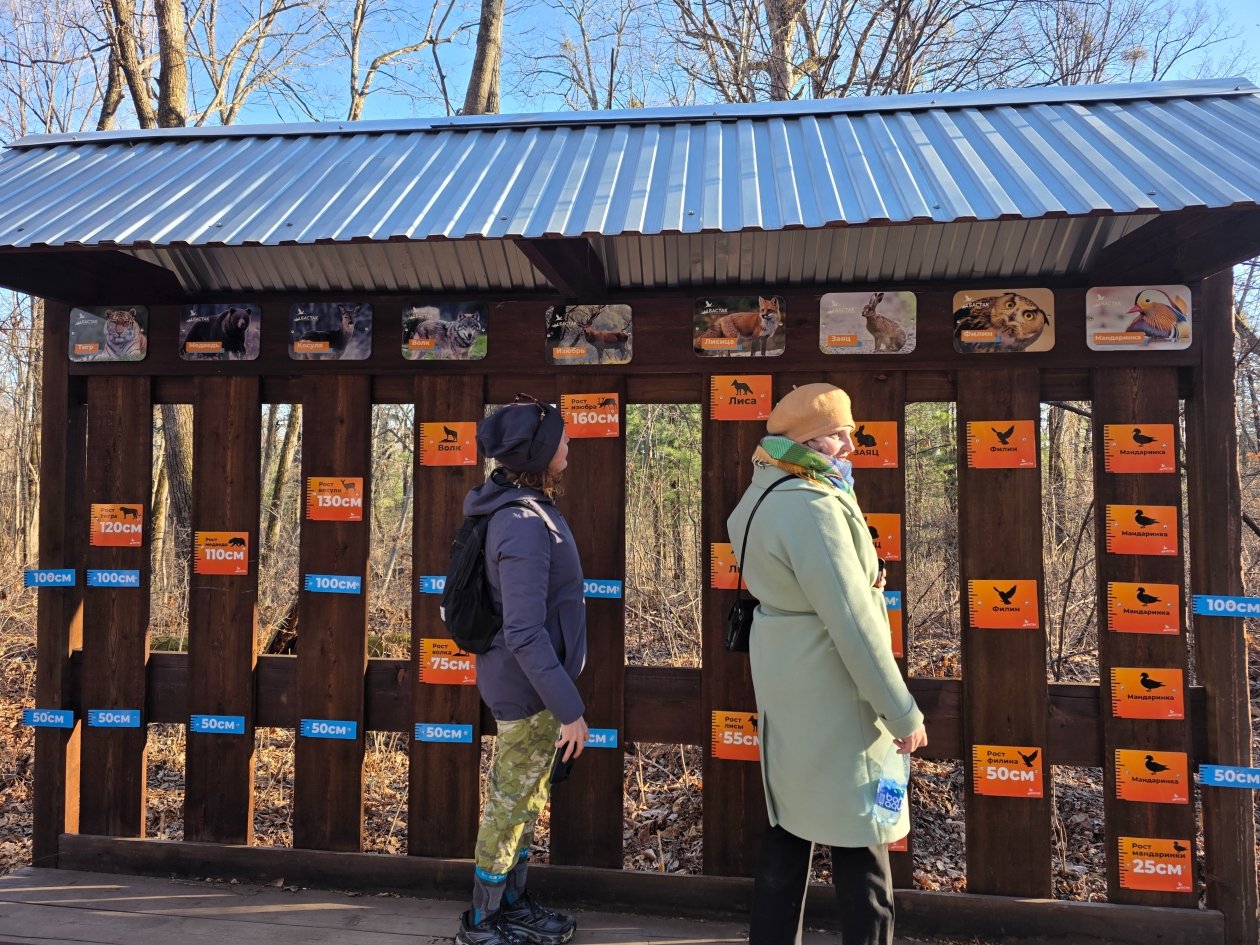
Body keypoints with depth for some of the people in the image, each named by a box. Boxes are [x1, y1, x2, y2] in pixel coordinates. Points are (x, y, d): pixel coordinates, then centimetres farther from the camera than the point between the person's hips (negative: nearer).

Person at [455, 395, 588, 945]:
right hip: (528, 690, -9)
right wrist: (569, 709, -23)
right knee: (511, 803, 9)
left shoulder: (530, 508, 3)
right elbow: (525, 635, -28)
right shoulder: (525, 526, -27)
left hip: (529, 680, 9)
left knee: (529, 799, 22)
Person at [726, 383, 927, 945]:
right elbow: (852, 620, -25)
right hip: (830, 695, -10)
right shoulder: (812, 508, -23)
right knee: (858, 841, 3)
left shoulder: (764, 498, 6)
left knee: (789, 826, 19)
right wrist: (902, 712, -18)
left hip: (786, 688, 10)